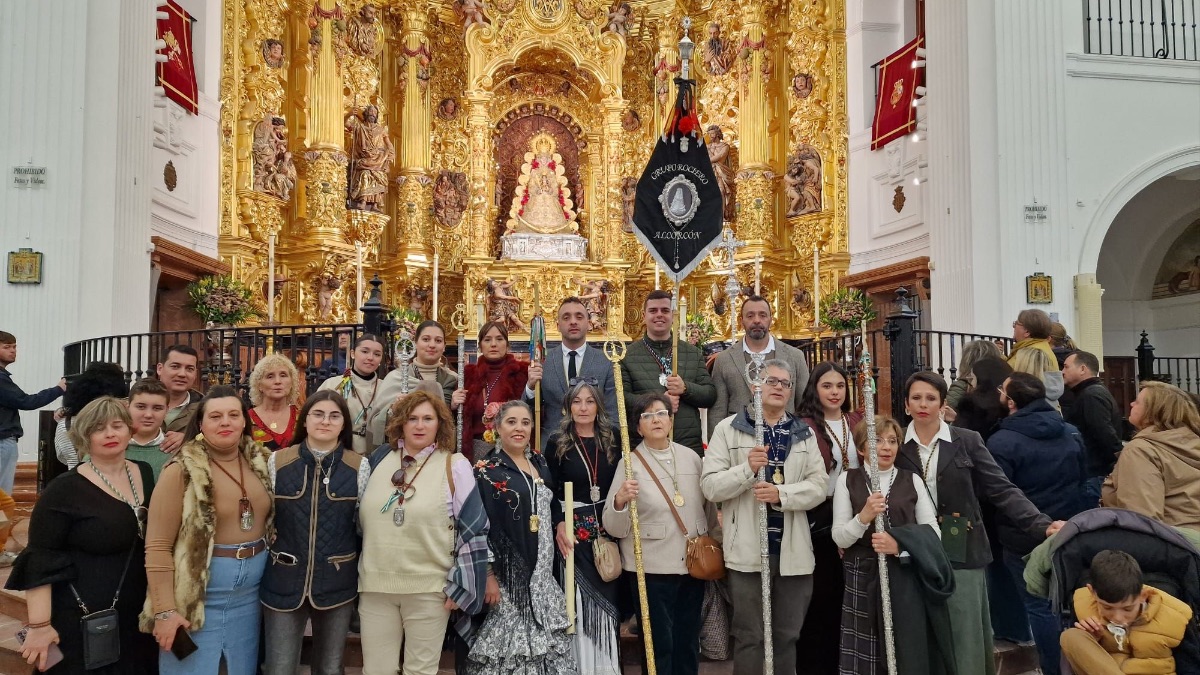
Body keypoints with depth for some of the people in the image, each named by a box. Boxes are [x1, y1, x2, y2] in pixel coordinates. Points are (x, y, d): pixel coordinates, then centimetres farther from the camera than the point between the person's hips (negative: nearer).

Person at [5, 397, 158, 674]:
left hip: (140, 617, 5)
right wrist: (40, 626, -16)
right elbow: (40, 560, -12)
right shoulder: (65, 490, -11)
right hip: (82, 623, -5)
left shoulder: (147, 474, 4)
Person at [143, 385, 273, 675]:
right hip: (197, 598, -5)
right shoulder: (182, 471, -12)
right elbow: (158, 546, -13)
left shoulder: (262, 463, 3)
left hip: (249, 596, 5)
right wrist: (165, 610, -16)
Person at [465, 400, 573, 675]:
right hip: (508, 572, -6)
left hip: (542, 572, 6)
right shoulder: (487, 470, -8)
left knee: (544, 641, 10)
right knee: (509, 639, -4)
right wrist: (487, 575, -18)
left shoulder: (540, 463, 12)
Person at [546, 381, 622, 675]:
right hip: (573, 529, -2)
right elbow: (548, 492, -3)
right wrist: (558, 525, -15)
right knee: (578, 597, -1)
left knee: (606, 596, 6)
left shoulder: (611, 442, 7)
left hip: (608, 530, 3)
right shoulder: (557, 443, 0)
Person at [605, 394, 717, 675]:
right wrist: (620, 501, -29)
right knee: (659, 643, 2)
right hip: (652, 568, -4)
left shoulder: (691, 457, 5)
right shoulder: (630, 463, -7)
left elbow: (709, 507, 16)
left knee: (688, 641, 15)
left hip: (693, 564, 4)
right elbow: (614, 528, -11)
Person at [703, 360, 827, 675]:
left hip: (793, 549, 3)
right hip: (748, 548, -3)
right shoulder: (728, 428, 1)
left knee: (787, 636, 14)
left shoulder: (804, 433, 11)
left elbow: (819, 486, 0)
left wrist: (781, 493, -17)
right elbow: (710, 486, -6)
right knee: (750, 636, 5)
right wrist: (747, 469, -21)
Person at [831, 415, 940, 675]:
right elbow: (840, 537, -2)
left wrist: (900, 546, -15)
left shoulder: (912, 480, 6)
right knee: (865, 652, 2)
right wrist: (863, 518, -20)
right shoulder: (847, 480, 3)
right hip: (862, 577, -1)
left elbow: (933, 532, 1)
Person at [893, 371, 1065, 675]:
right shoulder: (896, 446, 2)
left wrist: (1042, 524, -14)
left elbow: (1002, 490, -2)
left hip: (962, 553, 0)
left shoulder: (967, 441, 1)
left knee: (967, 640, 5)